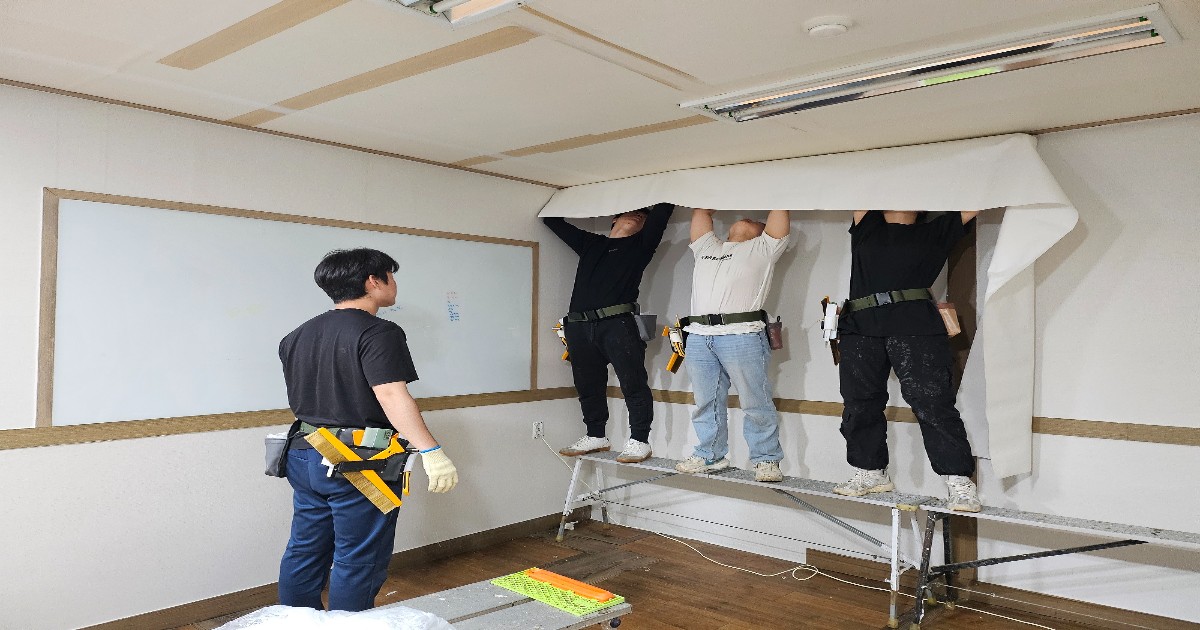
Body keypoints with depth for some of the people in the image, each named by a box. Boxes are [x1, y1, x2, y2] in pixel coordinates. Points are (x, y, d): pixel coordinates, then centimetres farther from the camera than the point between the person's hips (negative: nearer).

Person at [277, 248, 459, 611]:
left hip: (304, 457, 8)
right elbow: (391, 395, -26)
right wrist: (431, 452, -29)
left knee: (304, 553, 18)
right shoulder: (377, 333, -15)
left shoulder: (297, 336, 12)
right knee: (357, 562, 4)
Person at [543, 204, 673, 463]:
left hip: (617, 324, -4)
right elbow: (553, 221, 33)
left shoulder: (640, 245, 14)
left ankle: (639, 441, 1)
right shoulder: (589, 243, 25)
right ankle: (595, 436, 24)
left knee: (633, 383, -7)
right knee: (588, 385, 10)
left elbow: (663, 210, 9)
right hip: (579, 326, 4)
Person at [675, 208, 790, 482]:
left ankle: (767, 460, 6)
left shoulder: (763, 249, 16)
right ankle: (710, 455, 20)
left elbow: (779, 210, 14)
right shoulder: (707, 248, 28)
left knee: (755, 403, -3)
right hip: (698, 337, 5)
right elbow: (701, 211, 33)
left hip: (742, 335, -4)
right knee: (706, 403, 9)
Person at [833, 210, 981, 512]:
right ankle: (871, 472, 22)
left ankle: (960, 481, -2)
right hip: (861, 329, 3)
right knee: (860, 405, 7)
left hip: (916, 329, -3)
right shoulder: (866, 228, 23)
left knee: (932, 404, -8)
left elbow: (972, 207, 16)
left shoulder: (934, 232, 19)